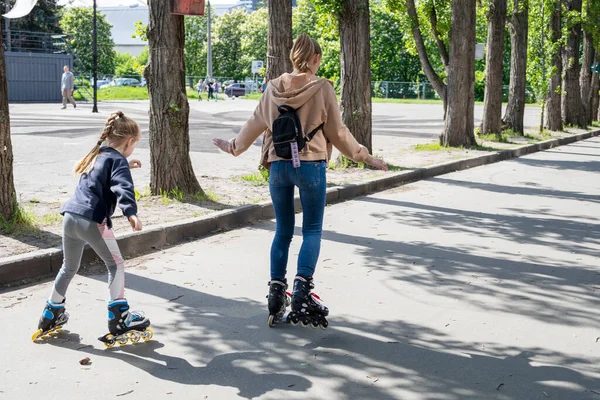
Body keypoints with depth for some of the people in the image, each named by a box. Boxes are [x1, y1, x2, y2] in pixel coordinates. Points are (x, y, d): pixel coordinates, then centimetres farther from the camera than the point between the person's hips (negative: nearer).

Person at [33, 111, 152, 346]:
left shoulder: (97, 155, 20)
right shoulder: (117, 160, -4)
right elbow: (122, 187, -24)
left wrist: (126, 166, 42)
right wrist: (131, 213, -38)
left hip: (70, 216, 8)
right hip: (92, 221, -8)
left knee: (69, 267, 24)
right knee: (116, 265, 5)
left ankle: (51, 315, 35)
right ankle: (119, 317, 0)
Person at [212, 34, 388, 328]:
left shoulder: (274, 88, 4)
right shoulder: (322, 88, -6)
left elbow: (256, 124, 12)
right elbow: (337, 132, -1)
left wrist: (233, 147, 30)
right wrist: (367, 158, 11)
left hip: (278, 165, 4)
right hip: (310, 165, -3)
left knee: (283, 232, 13)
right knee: (312, 230, 5)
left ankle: (276, 293, 13)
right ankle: (302, 289, -9)